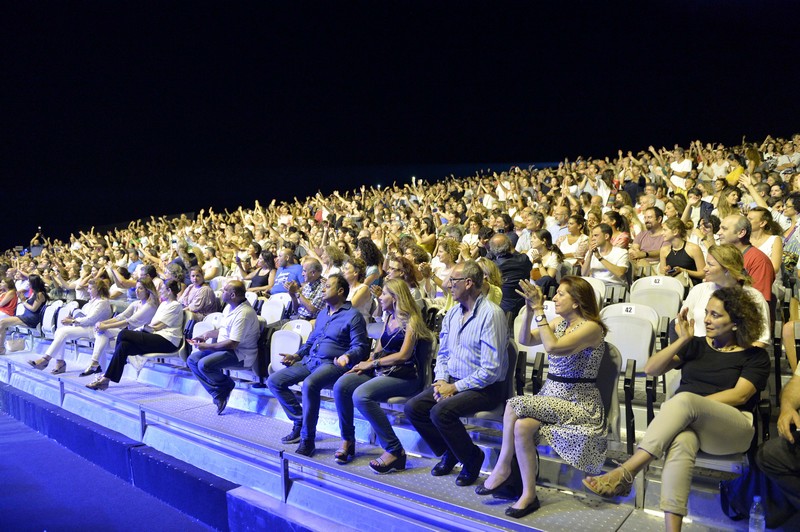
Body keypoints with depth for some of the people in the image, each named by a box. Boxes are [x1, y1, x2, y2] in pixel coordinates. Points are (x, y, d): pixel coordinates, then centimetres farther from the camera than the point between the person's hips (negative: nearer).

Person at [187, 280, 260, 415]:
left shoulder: (244, 313, -23)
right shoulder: (230, 307, 9)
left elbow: (232, 344, -25)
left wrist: (207, 346, -18)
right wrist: (207, 335, 9)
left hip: (240, 354, -10)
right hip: (223, 348, 10)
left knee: (204, 364, -27)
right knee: (192, 360, 1)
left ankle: (227, 385, 1)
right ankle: (219, 393, -2)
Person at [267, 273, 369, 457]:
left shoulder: (353, 316, -3)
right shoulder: (323, 313, 22)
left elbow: (360, 347, -9)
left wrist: (347, 356, -29)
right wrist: (297, 355, 15)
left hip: (333, 363, -9)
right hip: (310, 361, 9)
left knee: (309, 384, -38)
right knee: (274, 381, -2)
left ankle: (307, 439, -23)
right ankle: (300, 422, 4)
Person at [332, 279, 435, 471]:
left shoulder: (410, 320, -6)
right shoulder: (388, 318, 20)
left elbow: (404, 355, -13)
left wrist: (373, 363, -10)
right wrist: (366, 364, 1)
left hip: (404, 375, -8)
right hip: (381, 371, 8)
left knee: (361, 395, -31)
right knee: (341, 385, -15)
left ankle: (395, 451, -24)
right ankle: (347, 440, -2)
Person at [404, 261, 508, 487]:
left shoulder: (491, 314, -17)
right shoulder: (453, 313, 9)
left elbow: (491, 369, -21)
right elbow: (443, 353, 17)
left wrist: (456, 387, -18)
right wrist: (441, 381, -2)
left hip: (484, 387, -8)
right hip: (452, 382, 8)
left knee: (440, 412, -28)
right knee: (413, 408, -9)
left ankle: (472, 458, -1)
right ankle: (449, 452, 13)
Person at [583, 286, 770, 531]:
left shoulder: (755, 356, 12)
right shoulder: (697, 345, 21)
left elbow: (740, 395, -5)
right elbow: (651, 369, 11)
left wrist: (691, 405, -14)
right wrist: (683, 340, 1)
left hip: (731, 427, -2)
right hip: (684, 419, 3)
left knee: (683, 400, -37)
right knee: (682, 441, -38)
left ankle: (624, 473, -43)